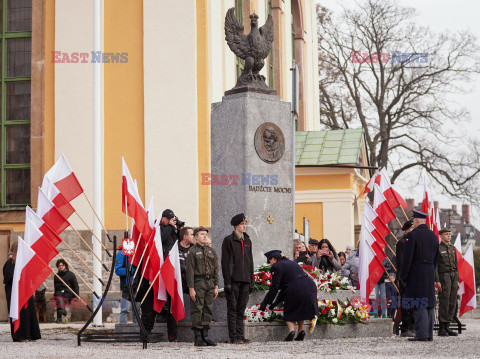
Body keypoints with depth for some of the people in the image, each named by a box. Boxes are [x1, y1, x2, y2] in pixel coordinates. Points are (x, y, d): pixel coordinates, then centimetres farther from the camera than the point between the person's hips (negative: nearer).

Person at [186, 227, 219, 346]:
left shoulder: (211, 251, 15)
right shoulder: (192, 251, -2)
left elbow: (216, 269, 14)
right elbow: (190, 270, -7)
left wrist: (216, 286, 7)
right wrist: (191, 288, -13)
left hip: (210, 283, 5)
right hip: (198, 282, -5)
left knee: (208, 309, 5)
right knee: (197, 310, -5)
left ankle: (205, 335, 11)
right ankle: (197, 338, -2)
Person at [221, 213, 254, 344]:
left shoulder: (247, 241, 15)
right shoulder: (228, 240, -2)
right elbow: (225, 262, -6)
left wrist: (251, 281, 14)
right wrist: (227, 282, -12)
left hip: (245, 279, 5)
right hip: (233, 279, -5)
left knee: (241, 309, 6)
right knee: (232, 309, -3)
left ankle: (240, 336, 8)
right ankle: (233, 337, -1)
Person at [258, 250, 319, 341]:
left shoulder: (276, 266, 1)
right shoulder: (290, 262, 27)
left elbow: (274, 288, -3)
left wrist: (264, 304, 4)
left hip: (297, 290, -7)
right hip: (310, 287, 7)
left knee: (289, 312, 12)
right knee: (299, 309, 26)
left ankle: (291, 329, -7)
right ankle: (301, 330, 20)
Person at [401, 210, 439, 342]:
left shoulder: (412, 235, -11)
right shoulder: (434, 236, 11)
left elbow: (407, 258, -13)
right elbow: (436, 258, 16)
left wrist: (404, 276, -7)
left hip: (416, 273, -7)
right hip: (430, 274, 7)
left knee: (419, 305, -7)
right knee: (429, 303, 9)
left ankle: (421, 334, -11)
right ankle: (429, 334, 11)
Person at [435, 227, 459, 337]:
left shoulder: (452, 248, 17)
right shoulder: (437, 248, -3)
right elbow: (434, 266, -8)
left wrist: (457, 280, 13)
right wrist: (437, 281, -14)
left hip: (454, 276, 7)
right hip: (444, 277, -7)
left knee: (452, 303, 4)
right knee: (444, 303, -10)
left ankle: (447, 327, 9)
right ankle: (441, 329, -7)